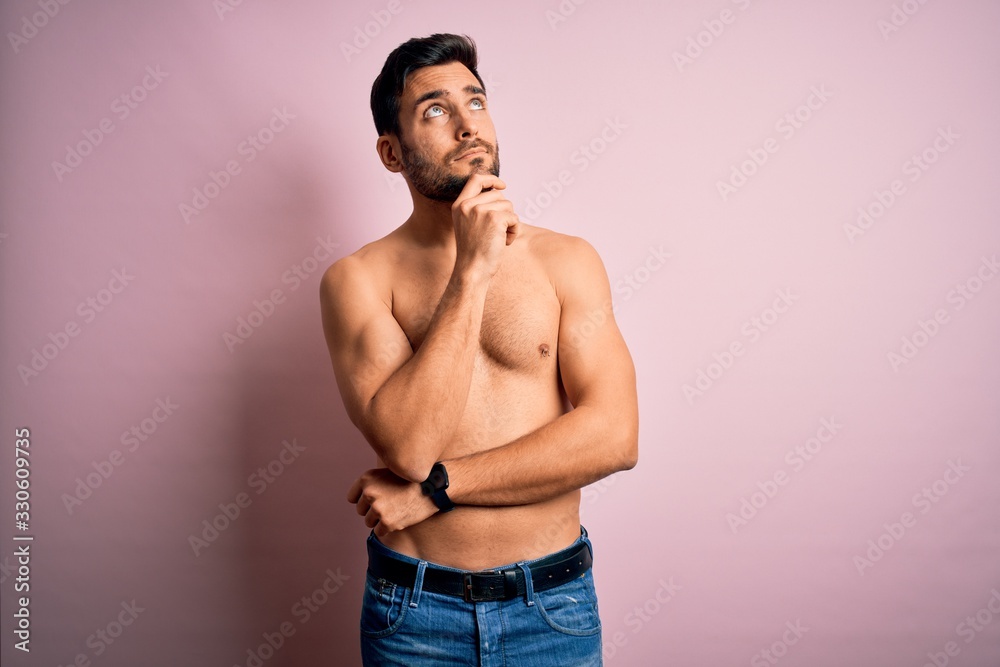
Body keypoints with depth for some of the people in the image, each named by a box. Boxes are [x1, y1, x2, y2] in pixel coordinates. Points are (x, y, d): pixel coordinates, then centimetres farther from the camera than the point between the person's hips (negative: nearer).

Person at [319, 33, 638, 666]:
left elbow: (613, 435, -12)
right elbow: (407, 445, -19)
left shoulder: (567, 259, -2)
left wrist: (434, 487, -14)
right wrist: (473, 270, -20)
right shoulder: (358, 278, -6)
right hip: (414, 611, 0)